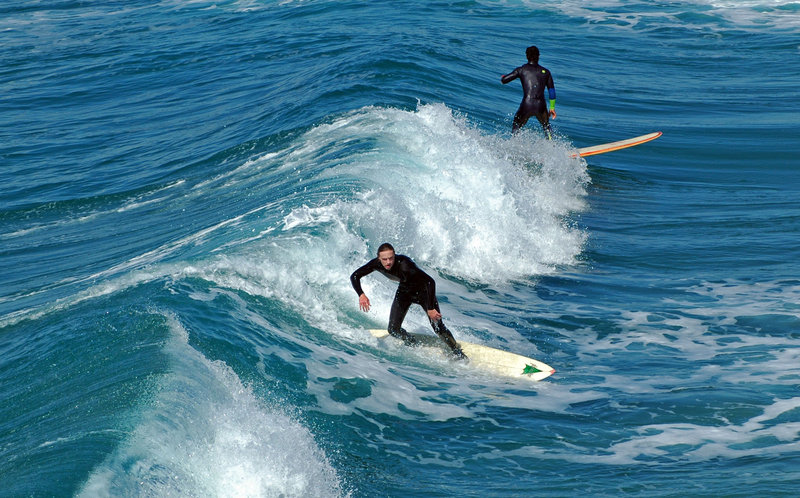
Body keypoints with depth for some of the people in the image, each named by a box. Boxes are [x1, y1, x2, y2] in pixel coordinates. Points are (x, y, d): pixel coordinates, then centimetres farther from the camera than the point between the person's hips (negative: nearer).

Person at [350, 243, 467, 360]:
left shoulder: (404, 265, -40)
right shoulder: (377, 264, -24)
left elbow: (430, 281, -42)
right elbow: (355, 276, -13)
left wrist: (430, 309, -44)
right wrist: (361, 295, -31)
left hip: (422, 290, -5)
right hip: (404, 291, 5)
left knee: (438, 326, -14)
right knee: (394, 329, -4)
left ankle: (458, 353, 7)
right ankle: (416, 346, 25)